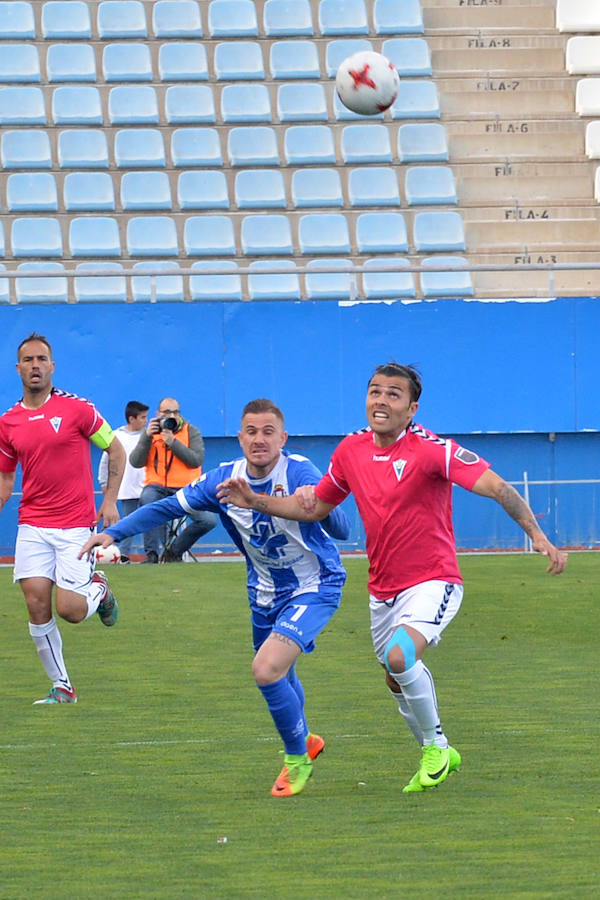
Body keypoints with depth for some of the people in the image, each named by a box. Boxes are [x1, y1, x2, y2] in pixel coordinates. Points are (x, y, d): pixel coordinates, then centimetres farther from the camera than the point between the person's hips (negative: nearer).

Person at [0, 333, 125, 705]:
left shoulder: (77, 409, -4)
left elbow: (116, 451, 5)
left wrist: (110, 500, -3)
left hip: (76, 525, -3)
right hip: (33, 526, 3)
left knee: (69, 610, -11)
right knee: (37, 604, -8)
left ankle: (98, 590, 25)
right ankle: (62, 687, 4)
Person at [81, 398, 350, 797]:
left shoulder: (299, 473, -25)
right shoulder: (224, 479, -11)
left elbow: (342, 531, -32)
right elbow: (168, 507, -2)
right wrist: (114, 532, -12)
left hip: (315, 588, -6)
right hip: (265, 594, 6)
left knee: (267, 670, -22)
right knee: (277, 675, 22)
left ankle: (298, 757, 2)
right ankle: (304, 742, 53)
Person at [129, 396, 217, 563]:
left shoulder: (192, 432, 5)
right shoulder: (150, 432, 11)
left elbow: (197, 460, -10)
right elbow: (135, 462, 0)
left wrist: (173, 442, -17)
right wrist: (148, 437, -11)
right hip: (157, 487, 0)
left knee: (209, 520, -23)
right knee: (147, 499, -37)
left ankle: (174, 551, 0)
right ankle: (152, 554, -28)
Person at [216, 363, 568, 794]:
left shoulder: (432, 449, -18)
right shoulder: (351, 451, 1)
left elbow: (497, 487, -25)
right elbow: (316, 507, 15)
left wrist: (538, 536, -36)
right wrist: (255, 502, 4)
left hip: (433, 583, -7)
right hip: (383, 591, 7)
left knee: (400, 657, -29)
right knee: (398, 681, 17)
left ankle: (436, 745, -6)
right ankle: (438, 756, 41)